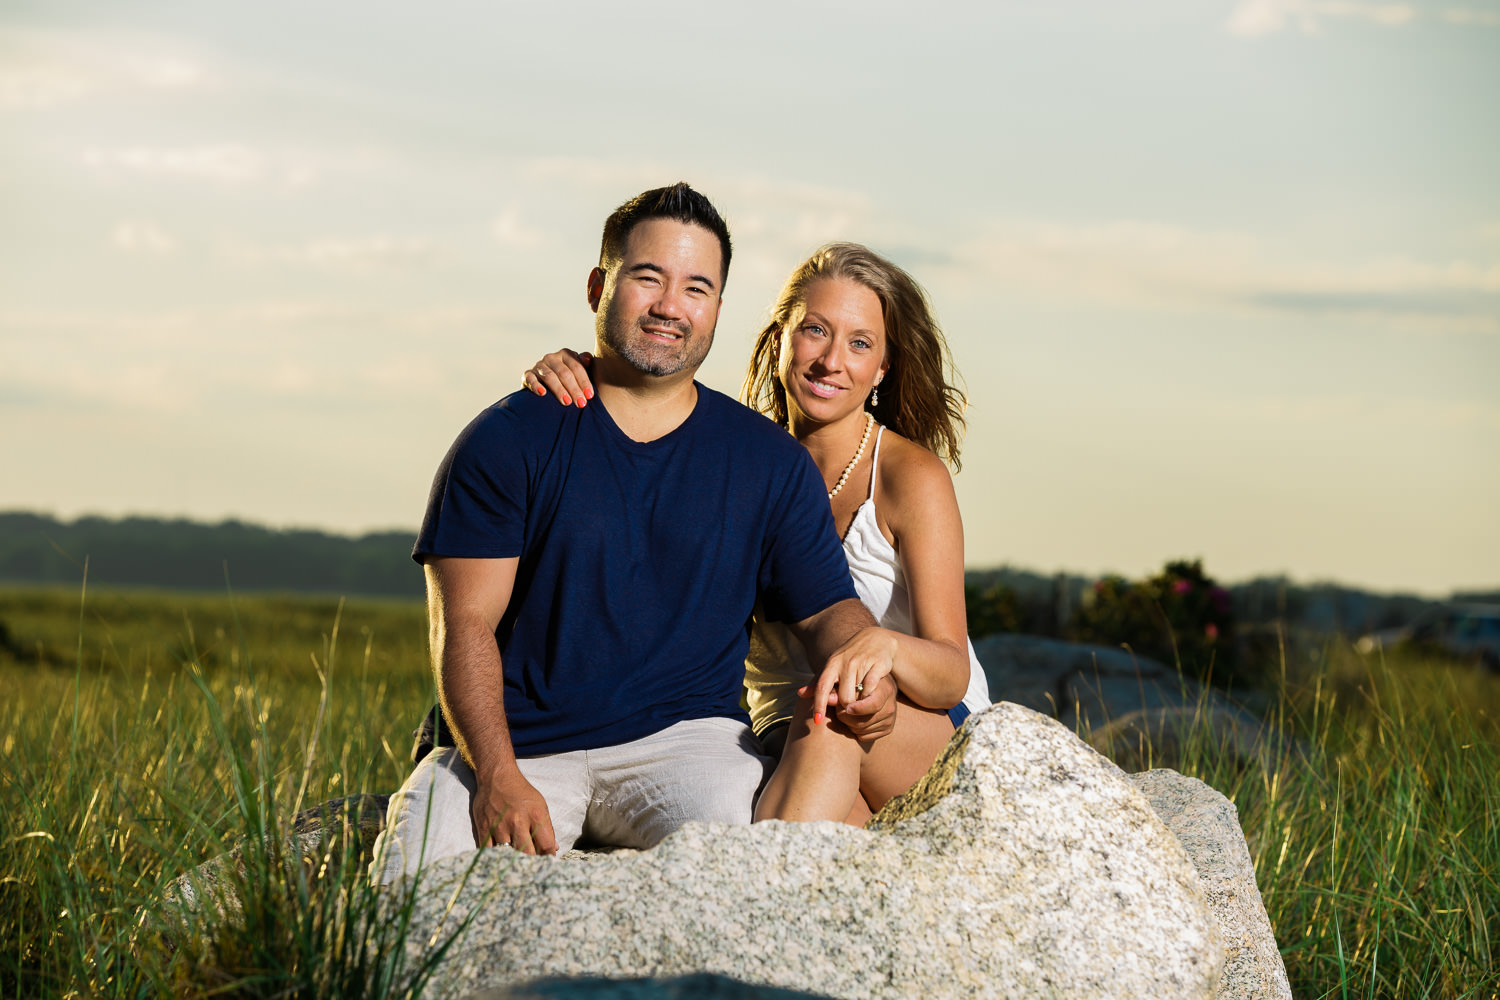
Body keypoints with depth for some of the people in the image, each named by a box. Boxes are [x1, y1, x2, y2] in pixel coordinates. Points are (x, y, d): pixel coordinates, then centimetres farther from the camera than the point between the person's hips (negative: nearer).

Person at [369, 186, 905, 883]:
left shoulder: (770, 464, 10)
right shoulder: (507, 441, 2)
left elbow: (824, 608, 11)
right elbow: (466, 625, -4)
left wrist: (863, 655, -16)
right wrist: (497, 777, -19)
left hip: (681, 736, 1)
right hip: (512, 743, -1)